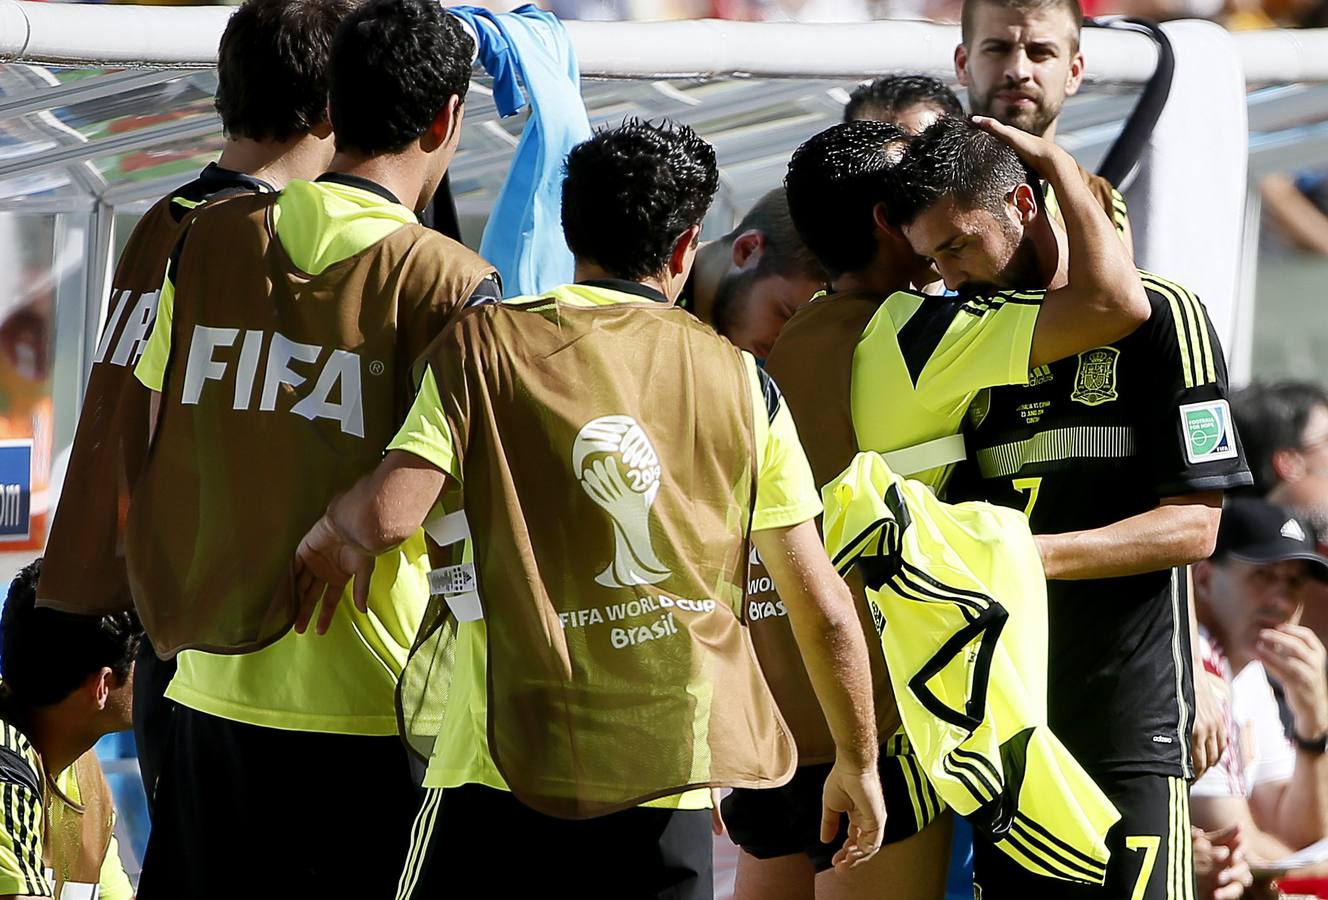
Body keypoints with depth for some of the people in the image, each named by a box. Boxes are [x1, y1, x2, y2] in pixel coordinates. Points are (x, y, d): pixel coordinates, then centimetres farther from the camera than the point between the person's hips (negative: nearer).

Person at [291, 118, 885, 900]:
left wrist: (334, 535, 9)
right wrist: (859, 763, 19)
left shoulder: (486, 344, -2)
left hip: (512, 758, -2)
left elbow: (387, 513, -15)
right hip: (670, 780, 2)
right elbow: (825, 609, 6)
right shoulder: (740, 382, 5)